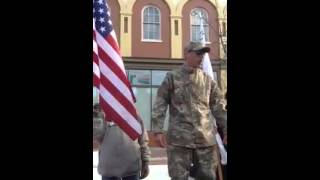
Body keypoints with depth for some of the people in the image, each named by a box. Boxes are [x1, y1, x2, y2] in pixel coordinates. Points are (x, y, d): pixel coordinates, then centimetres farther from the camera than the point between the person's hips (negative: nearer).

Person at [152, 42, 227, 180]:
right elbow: (160, 104, -2)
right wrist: (158, 130, -10)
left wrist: (225, 129, 10)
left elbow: (218, 106, 14)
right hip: (179, 138, -3)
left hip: (206, 138, 3)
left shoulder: (208, 79, 12)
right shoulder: (172, 77, 2)